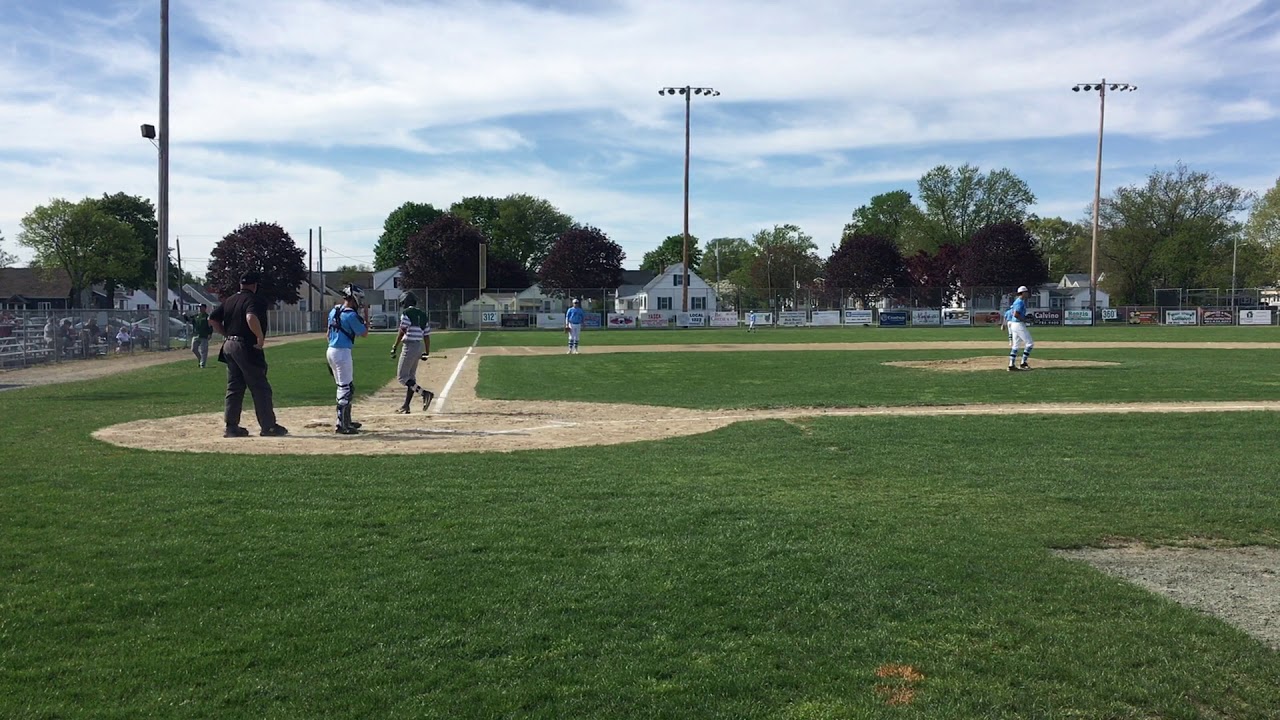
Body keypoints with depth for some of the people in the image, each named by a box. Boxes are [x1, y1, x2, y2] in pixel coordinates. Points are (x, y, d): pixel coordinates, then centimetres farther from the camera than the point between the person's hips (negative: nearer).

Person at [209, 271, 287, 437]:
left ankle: (231, 426, 13)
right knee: (260, 388, -1)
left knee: (234, 388, 13)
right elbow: (251, 318, -30)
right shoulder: (255, 300, -11)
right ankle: (268, 426, 1)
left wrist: (227, 334, 15)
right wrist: (260, 337, -21)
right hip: (247, 348, -8)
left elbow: (212, 319, 13)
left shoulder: (229, 301, 13)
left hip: (228, 347, 8)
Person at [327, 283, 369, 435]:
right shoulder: (351, 315, -15)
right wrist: (366, 316, 5)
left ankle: (346, 421, 25)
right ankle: (341, 425, -7)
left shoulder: (333, 311, 11)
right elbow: (364, 333, -5)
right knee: (346, 388, -6)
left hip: (331, 350, 9)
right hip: (342, 352, -9)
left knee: (344, 387, 19)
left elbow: (328, 334, 17)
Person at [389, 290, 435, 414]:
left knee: (402, 377, -4)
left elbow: (402, 332, -15)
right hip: (420, 347, 8)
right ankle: (406, 406, 16)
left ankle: (424, 393, -19)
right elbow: (427, 335, 13)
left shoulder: (406, 313, -9)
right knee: (411, 376, 13)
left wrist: (394, 347, -11)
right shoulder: (423, 315, 13)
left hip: (410, 346, -8)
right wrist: (427, 352, 18)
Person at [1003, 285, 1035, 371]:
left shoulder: (1018, 301, 16)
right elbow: (1015, 314, -25)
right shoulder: (1020, 302, -14)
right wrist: (1024, 319, -15)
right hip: (1019, 324, -10)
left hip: (1014, 325, 10)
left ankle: (1011, 365, 9)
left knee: (1015, 345, 11)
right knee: (1030, 343, -5)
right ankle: (1023, 364, -5)